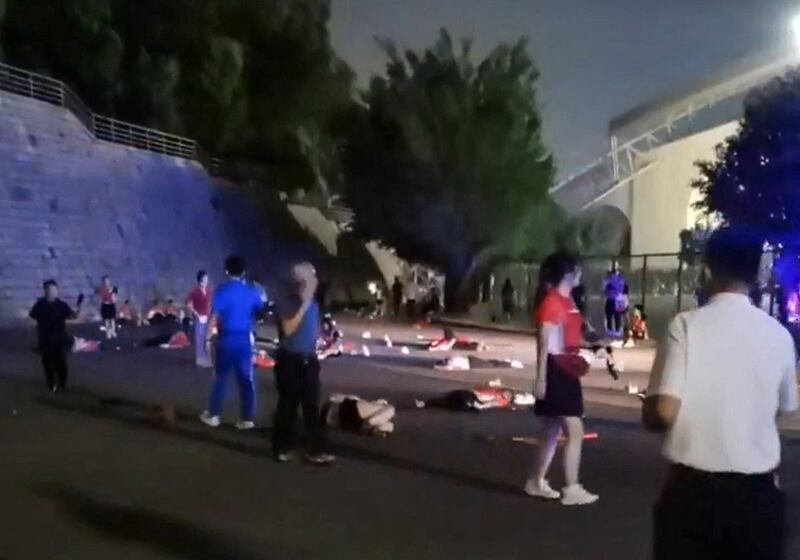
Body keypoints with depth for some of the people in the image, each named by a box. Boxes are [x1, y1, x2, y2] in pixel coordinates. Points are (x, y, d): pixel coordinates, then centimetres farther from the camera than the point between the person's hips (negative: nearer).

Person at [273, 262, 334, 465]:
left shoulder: (314, 304, 10)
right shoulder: (286, 302, -9)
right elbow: (288, 329, -22)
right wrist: (303, 305, -22)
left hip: (309, 360, 5)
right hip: (289, 360, -5)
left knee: (312, 406, 4)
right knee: (287, 406, 3)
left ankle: (316, 451, 8)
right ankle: (282, 448, 17)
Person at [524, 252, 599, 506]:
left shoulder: (567, 301, 14)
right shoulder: (551, 302, -14)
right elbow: (544, 343, -17)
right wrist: (540, 377, -19)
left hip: (567, 371, 10)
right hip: (555, 372, -10)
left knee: (553, 430, 15)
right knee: (575, 431, -8)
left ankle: (537, 482, 26)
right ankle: (572, 489, -1)